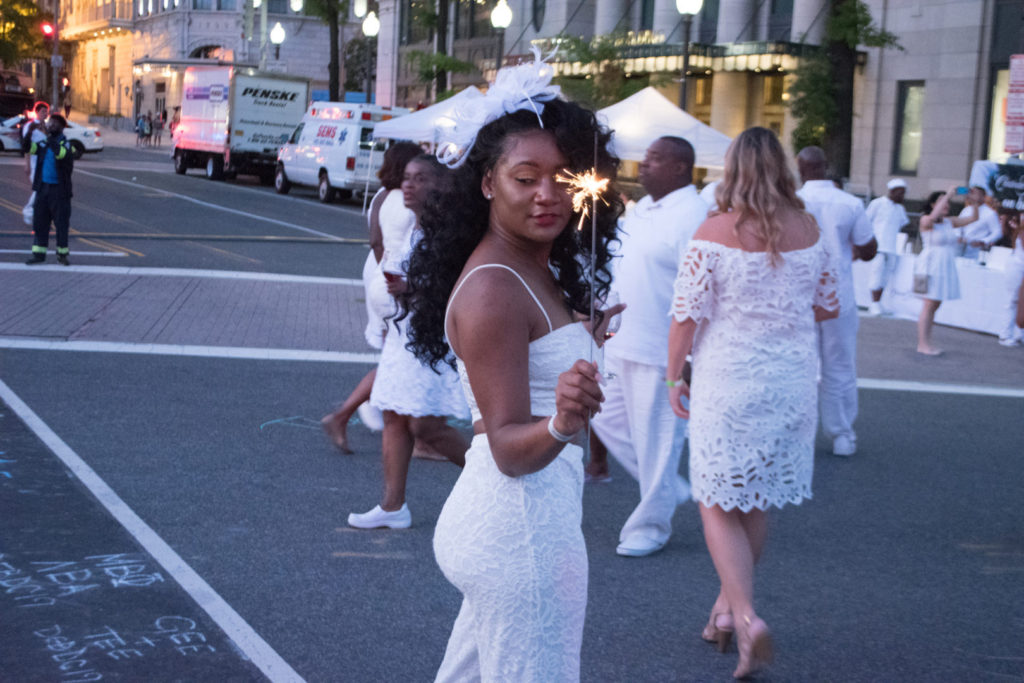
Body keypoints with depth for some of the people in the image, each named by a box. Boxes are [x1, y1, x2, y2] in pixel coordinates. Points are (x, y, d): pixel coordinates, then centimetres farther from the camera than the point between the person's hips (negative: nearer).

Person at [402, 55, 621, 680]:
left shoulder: (537, 272, 11)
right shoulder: (492, 290, -18)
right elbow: (508, 447, -21)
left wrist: (586, 340, 39)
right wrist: (561, 426, -40)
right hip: (521, 523, -10)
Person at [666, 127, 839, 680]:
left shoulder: (714, 232, -12)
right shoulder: (809, 230, 0)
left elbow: (687, 315, -11)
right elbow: (828, 306, 10)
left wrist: (673, 376, 1)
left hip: (726, 383, -4)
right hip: (792, 383, 4)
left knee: (718, 506, 5)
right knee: (757, 502, 18)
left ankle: (745, 616, -10)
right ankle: (728, 603, 30)